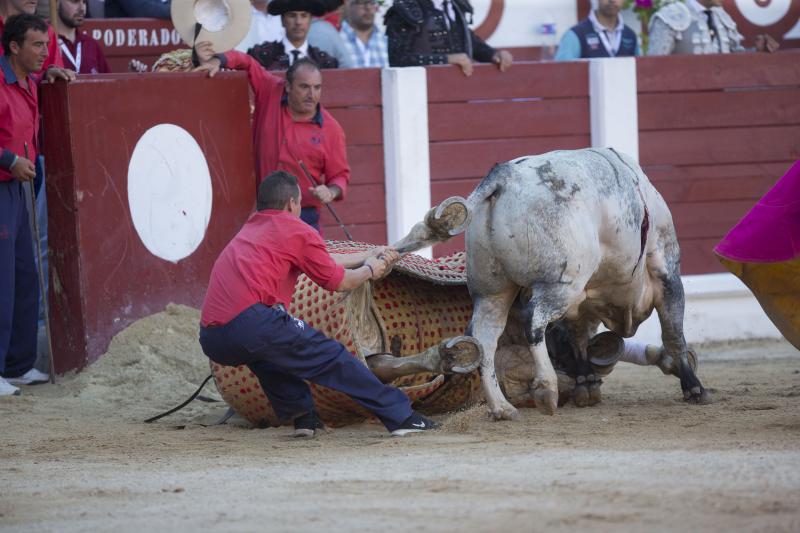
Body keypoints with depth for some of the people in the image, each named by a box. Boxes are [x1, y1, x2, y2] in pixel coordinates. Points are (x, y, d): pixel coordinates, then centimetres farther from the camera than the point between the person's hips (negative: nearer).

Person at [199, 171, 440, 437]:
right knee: (331, 357, 4)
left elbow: (321, 261, 36)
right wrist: (369, 270, 36)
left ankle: (302, 417, 28)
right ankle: (401, 417, 5)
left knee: (265, 352, 37)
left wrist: (367, 255, 45)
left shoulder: (251, 228, 29)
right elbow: (338, 282, 16)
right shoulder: (297, 231, 7)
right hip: (252, 322, -7)